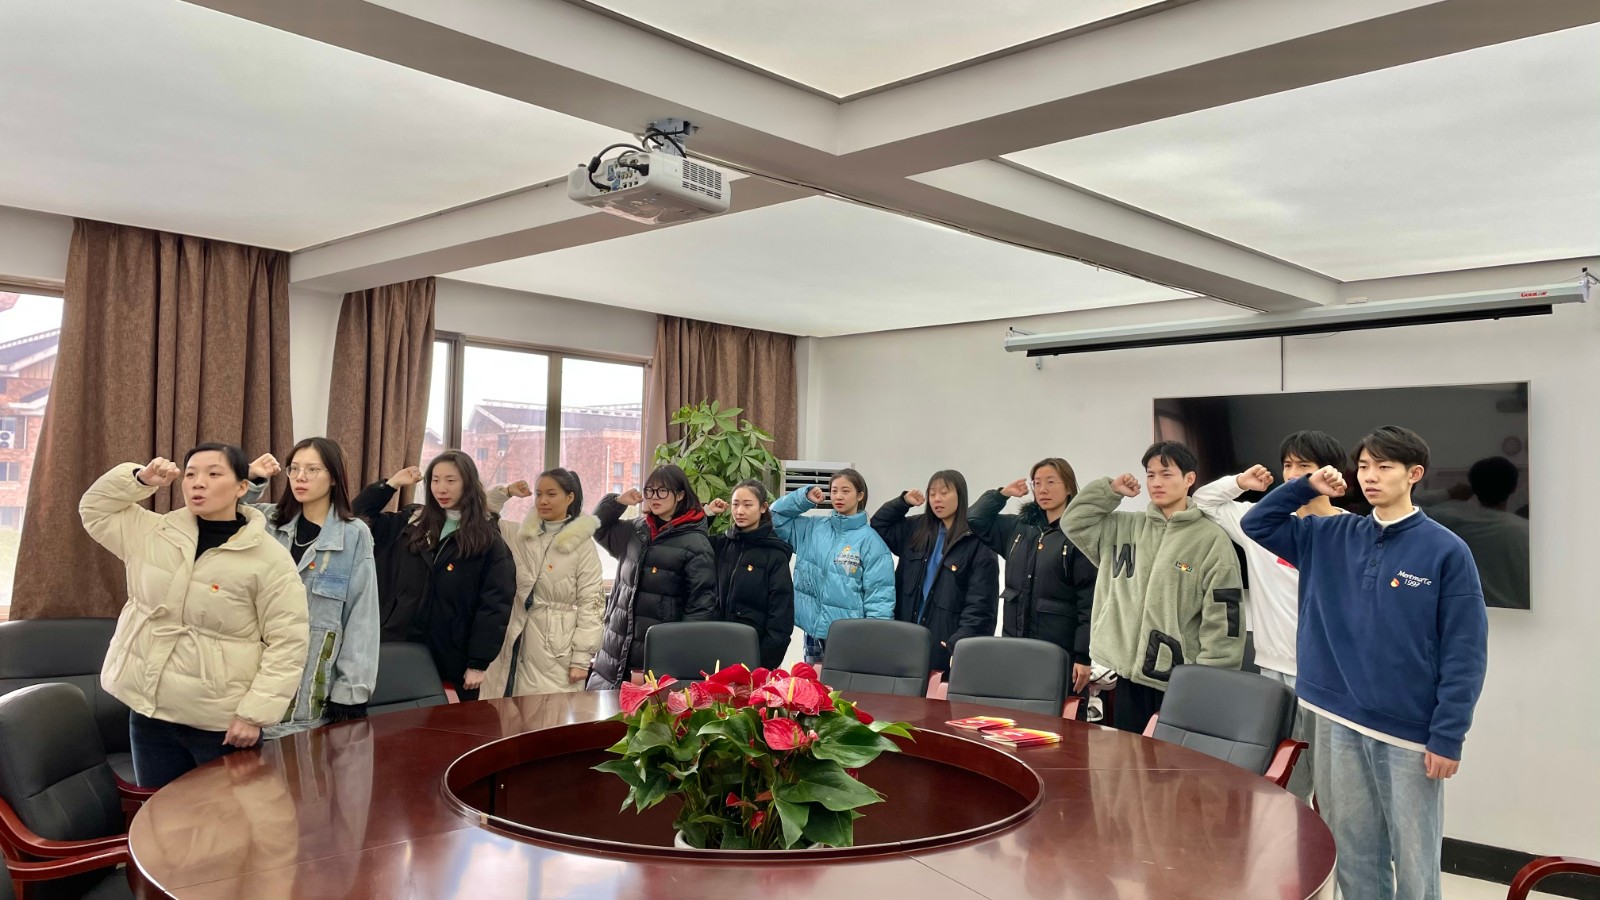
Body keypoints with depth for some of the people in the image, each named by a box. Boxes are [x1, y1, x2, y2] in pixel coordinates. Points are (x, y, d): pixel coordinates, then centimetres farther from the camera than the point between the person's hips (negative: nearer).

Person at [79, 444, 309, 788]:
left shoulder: (270, 559, -14)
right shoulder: (154, 533, 4)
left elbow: (287, 644, -14)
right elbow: (94, 509, 17)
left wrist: (255, 714, -18)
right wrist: (139, 479, -1)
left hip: (221, 722, -5)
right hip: (149, 711, 5)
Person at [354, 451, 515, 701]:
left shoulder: (488, 540, -5)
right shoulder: (411, 523, 8)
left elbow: (495, 604, -9)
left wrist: (479, 662, -12)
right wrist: (391, 484, 4)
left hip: (452, 658, -3)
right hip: (401, 645, 4)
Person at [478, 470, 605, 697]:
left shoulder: (583, 545, -6)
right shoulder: (519, 534, 9)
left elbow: (589, 603, -7)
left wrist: (581, 659, -11)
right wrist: (505, 493, 2)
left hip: (557, 648, -5)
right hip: (516, 638, 5)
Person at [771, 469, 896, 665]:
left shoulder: (869, 539, -6)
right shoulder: (812, 528, 8)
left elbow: (880, 593, -9)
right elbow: (776, 516, 14)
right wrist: (804, 498, 1)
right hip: (813, 629, 4)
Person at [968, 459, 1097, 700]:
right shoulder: (1018, 527, 10)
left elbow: (1090, 601, -11)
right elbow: (975, 520, 20)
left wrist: (1083, 656, -15)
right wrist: (1002, 494, 10)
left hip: (1060, 652, -6)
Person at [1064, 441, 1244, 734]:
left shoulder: (1211, 539, -6)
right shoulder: (1126, 528, 10)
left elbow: (1223, 618, -9)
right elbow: (1075, 522, 16)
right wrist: (1109, 490, 5)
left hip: (1178, 680, -5)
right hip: (1128, 674, 5)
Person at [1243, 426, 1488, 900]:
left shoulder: (1446, 551, -8)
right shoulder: (1332, 537, 5)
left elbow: (1465, 653, -9)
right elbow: (1257, 525, 13)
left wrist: (1447, 737, -12)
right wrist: (1307, 487, 0)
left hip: (1411, 733, -4)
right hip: (1338, 722, 4)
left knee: (1413, 861, 8)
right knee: (1354, 852, 16)